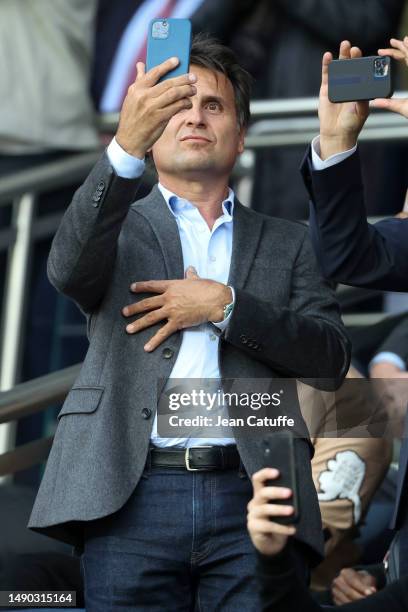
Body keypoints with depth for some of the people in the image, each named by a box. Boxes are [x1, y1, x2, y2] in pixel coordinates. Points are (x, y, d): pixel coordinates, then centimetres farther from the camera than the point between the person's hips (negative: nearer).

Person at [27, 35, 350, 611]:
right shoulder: (120, 229, 16)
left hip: (253, 501, 1)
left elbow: (331, 357, 8)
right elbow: (69, 269, -9)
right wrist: (126, 145, -23)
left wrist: (224, 305, -5)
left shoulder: (286, 243, 21)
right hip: (132, 499, -1)